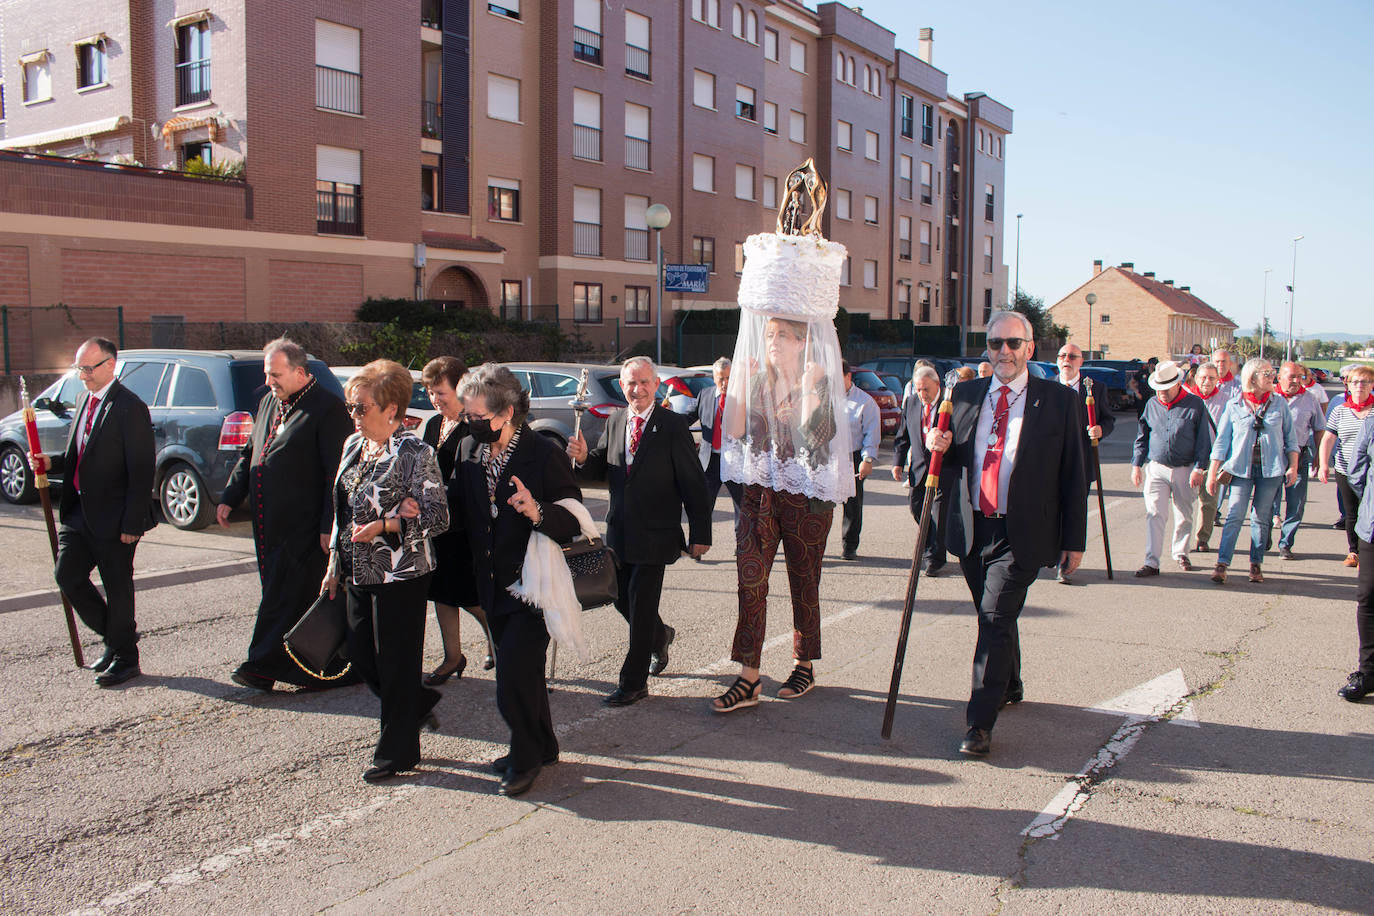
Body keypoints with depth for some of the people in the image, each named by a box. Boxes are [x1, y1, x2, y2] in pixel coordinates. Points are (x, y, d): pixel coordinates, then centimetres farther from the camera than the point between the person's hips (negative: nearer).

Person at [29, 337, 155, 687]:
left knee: (117, 587, 3)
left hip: (113, 516, -8)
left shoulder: (129, 408, -15)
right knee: (67, 575, 7)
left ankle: (125, 659, 18)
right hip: (80, 511, 8)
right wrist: (52, 462, 0)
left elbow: (141, 471, -17)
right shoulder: (84, 401, 12)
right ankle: (114, 635, 26)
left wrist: (132, 523, -19)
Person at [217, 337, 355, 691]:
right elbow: (248, 454, 24)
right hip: (268, 523, 9)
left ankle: (264, 666, 4)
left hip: (302, 526, -9)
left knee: (287, 595, -3)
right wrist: (230, 498, 15)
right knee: (278, 592, 13)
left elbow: (337, 473, -15)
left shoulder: (328, 408, -11)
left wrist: (329, 526, -18)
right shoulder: (269, 402, 16)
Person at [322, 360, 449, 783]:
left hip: (400, 574, -8)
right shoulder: (353, 446, 10)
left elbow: (437, 515, -16)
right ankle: (419, 703, 38)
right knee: (360, 654, 14)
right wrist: (335, 564, 16)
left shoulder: (414, 454, -14)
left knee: (395, 663, 2)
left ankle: (396, 752, 17)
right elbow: (342, 510, 17)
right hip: (359, 573, 8)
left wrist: (383, 525, -25)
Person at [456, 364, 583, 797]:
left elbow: (574, 520, -16)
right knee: (521, 671, 18)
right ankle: (541, 747, 34)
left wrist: (537, 513, -34)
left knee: (513, 677, -7)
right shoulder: (469, 450, 3)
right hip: (493, 583, 7)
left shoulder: (544, 455, -15)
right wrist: (476, 565, 2)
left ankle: (526, 757, 14)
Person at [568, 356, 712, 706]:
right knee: (622, 598, 15)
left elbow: (693, 483, -9)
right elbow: (601, 469, 11)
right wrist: (583, 457, -12)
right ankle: (660, 636, 44)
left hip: (655, 532, -6)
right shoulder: (614, 422, 7)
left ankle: (634, 683, 10)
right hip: (619, 530, 6)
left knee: (641, 605, -2)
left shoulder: (672, 425, -9)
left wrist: (700, 534, -10)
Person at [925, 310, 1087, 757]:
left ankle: (979, 724, -7)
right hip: (973, 529, 5)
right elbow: (954, 459, 17)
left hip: (1021, 535, -5)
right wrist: (939, 446, -7)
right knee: (993, 617, 18)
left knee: (996, 618, -13)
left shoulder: (1059, 401, -3)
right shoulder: (966, 394, 8)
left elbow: (1074, 476, -1)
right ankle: (1010, 686, 43)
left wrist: (1074, 540, -3)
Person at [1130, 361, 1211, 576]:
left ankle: (1180, 554, 31)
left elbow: (1204, 440, -1)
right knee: (1154, 514, -8)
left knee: (1184, 516, 11)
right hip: (1157, 468, 1)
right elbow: (1142, 437, 13)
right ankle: (1152, 562, -10)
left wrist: (1199, 469, -5)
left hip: (1185, 470, -1)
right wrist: (1137, 464, 7)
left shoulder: (1195, 405, -3)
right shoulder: (1152, 405, 5)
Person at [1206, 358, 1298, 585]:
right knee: (1235, 516, -9)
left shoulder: (1279, 403, 7)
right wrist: (1212, 473, 1)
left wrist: (1293, 466, 3)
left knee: (1261, 518, 6)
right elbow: (1221, 441, 4)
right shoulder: (1234, 405, 2)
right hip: (1241, 467, -2)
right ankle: (1222, 564, -8)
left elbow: (1290, 437, 11)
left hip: (1271, 469, 2)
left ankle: (1256, 564, 15)